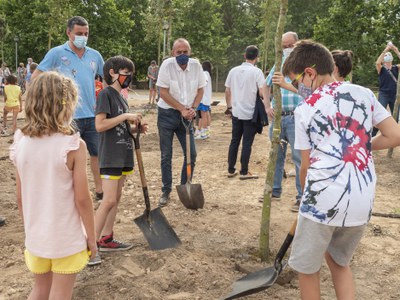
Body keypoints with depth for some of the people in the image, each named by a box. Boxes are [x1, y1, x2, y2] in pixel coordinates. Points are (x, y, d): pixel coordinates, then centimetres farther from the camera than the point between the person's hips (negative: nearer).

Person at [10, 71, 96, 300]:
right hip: (67, 239, -4)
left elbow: (21, 197, 2)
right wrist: (92, 237, -4)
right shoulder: (73, 145, -20)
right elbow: (82, 199, -16)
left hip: (36, 237, 4)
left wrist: (31, 229, 16)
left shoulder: (21, 143, -6)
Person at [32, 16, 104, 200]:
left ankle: (100, 190, 30)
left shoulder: (94, 55, 5)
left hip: (92, 115, 5)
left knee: (97, 153, 14)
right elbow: (35, 76, -6)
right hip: (68, 116, -4)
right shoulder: (57, 53, -6)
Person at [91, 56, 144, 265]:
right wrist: (125, 116, -17)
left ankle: (106, 239, 22)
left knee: (116, 198, 12)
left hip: (123, 154, 9)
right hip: (110, 156, -9)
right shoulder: (106, 94, -10)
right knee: (109, 200, -12)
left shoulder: (121, 97, 15)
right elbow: (100, 125, -20)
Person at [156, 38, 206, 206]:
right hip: (167, 114, -3)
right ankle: (166, 191, 16)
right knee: (166, 156, 3)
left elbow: (200, 90, 5)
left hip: (186, 116, 3)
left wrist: (193, 108, -9)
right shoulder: (167, 65, -13)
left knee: (191, 154, 4)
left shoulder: (196, 65, -3)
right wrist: (182, 108, -16)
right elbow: (163, 92, -14)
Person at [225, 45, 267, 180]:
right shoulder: (257, 72, -11)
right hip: (250, 113, -4)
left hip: (236, 112, 4)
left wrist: (229, 106, 20)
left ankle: (231, 170, 19)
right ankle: (244, 172, 9)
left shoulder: (233, 71, 4)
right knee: (247, 143, 3)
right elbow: (262, 92, -16)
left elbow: (227, 91, 8)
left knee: (234, 141, 13)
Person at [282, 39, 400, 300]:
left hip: (324, 200, -4)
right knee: (339, 262, 26)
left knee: (308, 269, 14)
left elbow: (306, 165, 2)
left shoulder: (305, 110, -2)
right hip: (363, 203, 5)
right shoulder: (364, 93, 5)